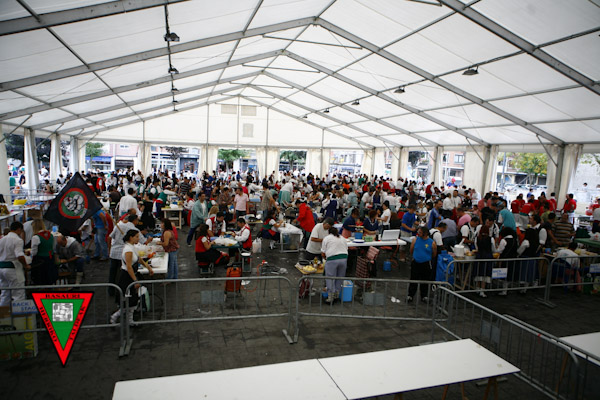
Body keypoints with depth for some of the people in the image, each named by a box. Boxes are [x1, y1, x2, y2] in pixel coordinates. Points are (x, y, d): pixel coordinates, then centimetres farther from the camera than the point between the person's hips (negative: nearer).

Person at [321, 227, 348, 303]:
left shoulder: (326, 238, 7)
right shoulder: (343, 238, 20)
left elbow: (323, 253, 6)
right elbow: (346, 249, 19)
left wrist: (326, 258, 23)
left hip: (332, 259, -4)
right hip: (344, 258, 5)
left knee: (330, 278, 1)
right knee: (340, 277, 14)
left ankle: (330, 296, -1)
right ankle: (337, 294, 20)